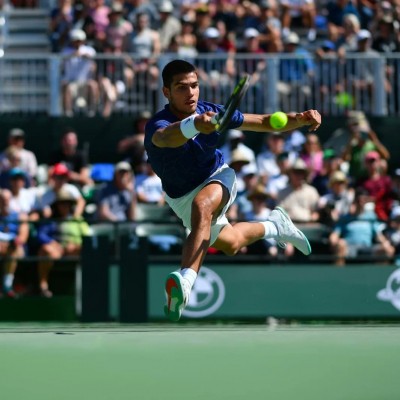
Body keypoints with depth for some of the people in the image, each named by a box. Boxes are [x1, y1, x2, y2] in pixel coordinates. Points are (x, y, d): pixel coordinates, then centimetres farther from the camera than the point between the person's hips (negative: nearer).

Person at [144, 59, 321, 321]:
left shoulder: (211, 112, -21)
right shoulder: (157, 126, -32)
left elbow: (265, 122, -12)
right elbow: (167, 137, -60)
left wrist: (301, 119, -29)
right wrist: (193, 125, -81)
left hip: (217, 177, -1)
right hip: (181, 198, 1)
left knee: (201, 205, -37)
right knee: (231, 244, 18)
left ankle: (186, 283, -54)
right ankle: (274, 226, 51)